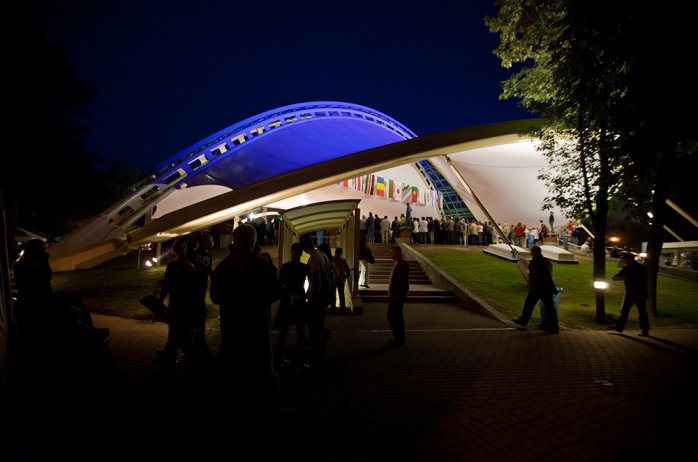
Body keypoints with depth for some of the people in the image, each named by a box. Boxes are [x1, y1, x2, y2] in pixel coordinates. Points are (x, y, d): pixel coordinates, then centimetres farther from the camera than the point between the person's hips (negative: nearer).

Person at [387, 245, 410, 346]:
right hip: (396, 295, 10)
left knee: (392, 316, -7)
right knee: (397, 316, 14)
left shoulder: (402, 264, -17)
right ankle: (399, 338, 21)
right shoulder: (399, 263, 13)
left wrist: (395, 296, -22)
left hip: (397, 295, -10)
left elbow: (401, 282, -23)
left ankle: (398, 338, -1)